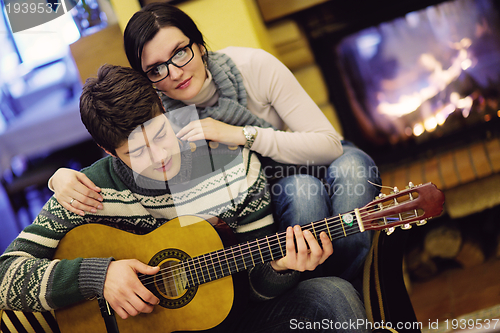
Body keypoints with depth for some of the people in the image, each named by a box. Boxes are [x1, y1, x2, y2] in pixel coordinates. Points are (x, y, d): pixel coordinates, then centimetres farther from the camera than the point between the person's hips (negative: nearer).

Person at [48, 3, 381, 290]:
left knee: (352, 166, -35)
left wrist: (242, 134, -37)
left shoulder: (254, 66, -26)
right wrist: (63, 177, -37)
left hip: (309, 159, 0)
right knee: (300, 193, -35)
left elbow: (329, 144, -26)